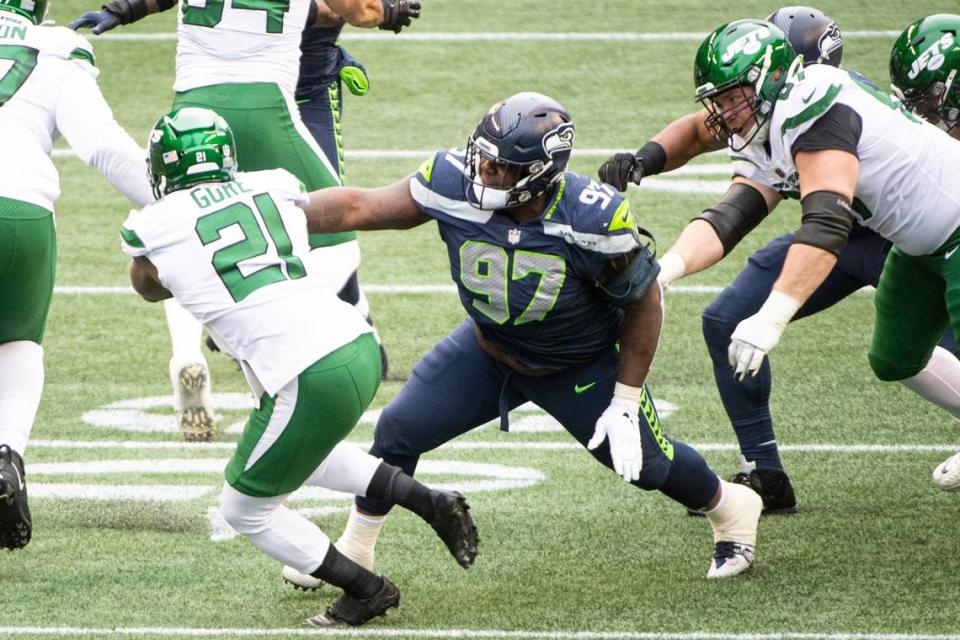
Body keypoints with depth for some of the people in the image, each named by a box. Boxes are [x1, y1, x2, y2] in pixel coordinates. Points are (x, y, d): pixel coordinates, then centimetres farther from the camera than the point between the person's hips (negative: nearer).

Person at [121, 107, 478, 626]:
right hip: (359, 344, 6)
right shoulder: (274, 188, 12)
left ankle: (366, 590, 21)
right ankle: (429, 502, 25)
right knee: (298, 455, 35)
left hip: (309, 379, -6)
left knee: (245, 510, 17)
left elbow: (150, 287, 26)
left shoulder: (156, 226, 1)